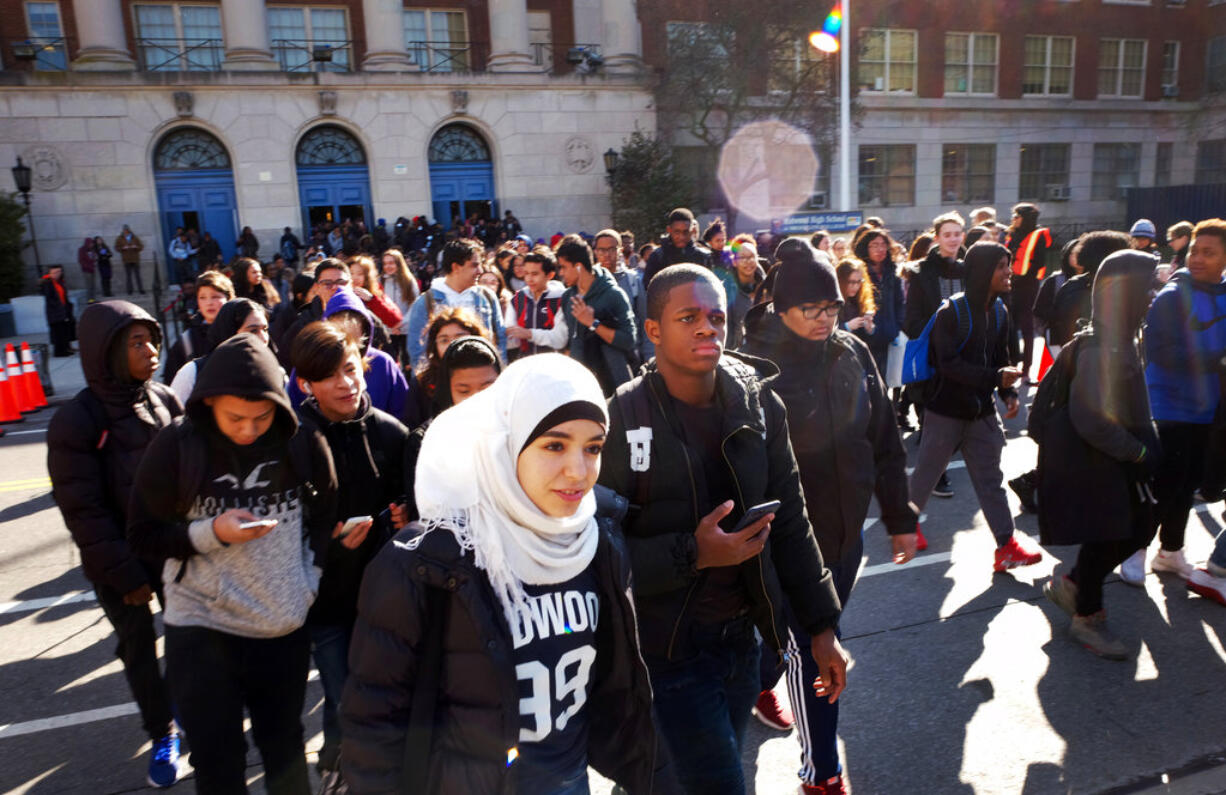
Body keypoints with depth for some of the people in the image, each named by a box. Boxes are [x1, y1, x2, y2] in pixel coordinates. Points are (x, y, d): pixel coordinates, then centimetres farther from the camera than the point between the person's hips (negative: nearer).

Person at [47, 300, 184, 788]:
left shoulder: (164, 400, -4)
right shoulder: (76, 420, -16)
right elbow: (84, 512, -14)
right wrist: (125, 574, -13)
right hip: (118, 563, -3)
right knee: (138, 646, 12)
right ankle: (162, 735, 31)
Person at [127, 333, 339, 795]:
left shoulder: (302, 442, -8)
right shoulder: (177, 447, -11)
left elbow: (325, 515, 8)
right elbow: (142, 535, -3)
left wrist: (309, 579, 1)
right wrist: (211, 532, -19)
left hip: (285, 627, 1)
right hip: (201, 625, -1)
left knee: (284, 748, 19)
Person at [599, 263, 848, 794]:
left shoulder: (760, 406, -2)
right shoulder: (621, 419, -15)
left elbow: (790, 523, 5)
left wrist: (821, 627, 6)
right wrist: (692, 553, -24)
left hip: (742, 636, 5)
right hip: (667, 648, -4)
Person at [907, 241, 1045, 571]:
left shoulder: (999, 311, 5)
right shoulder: (950, 312, -16)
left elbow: (1000, 358, 12)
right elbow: (948, 364, -21)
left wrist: (1009, 392, -4)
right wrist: (995, 377, -29)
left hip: (982, 411, 6)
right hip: (946, 410, -5)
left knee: (990, 478, 8)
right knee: (926, 472, 8)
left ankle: (1007, 544, 12)